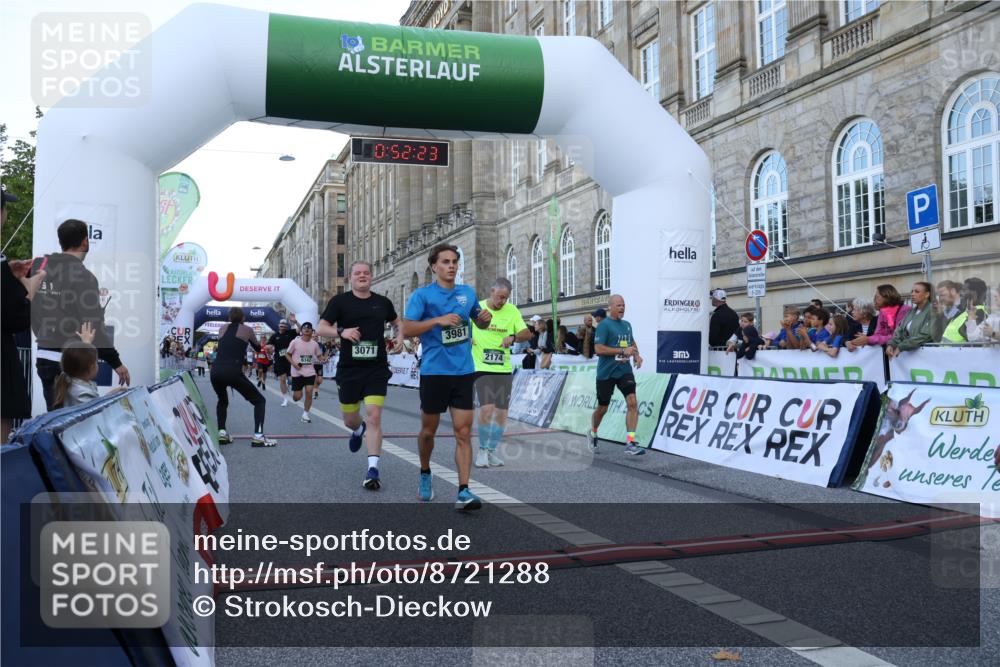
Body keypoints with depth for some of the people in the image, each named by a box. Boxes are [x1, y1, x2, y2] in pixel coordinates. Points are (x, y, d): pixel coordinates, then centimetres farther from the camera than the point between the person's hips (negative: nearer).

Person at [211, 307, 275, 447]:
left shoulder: (222, 328, 21)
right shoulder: (247, 329, 12)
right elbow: (258, 348, 28)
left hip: (215, 371, 4)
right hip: (233, 372, -4)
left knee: (222, 401, 32)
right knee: (259, 400, 9)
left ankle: (221, 432, 17)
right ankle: (258, 436, -7)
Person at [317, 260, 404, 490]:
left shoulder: (382, 302, 7)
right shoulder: (340, 301, 0)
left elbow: (398, 322, 23)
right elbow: (321, 328, -2)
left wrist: (400, 337, 2)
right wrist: (341, 331, -21)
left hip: (376, 370, 0)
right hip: (348, 370, 0)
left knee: (374, 416, -13)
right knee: (350, 420, 13)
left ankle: (372, 469, -9)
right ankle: (358, 430, 52)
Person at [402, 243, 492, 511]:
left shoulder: (468, 293, 10)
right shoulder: (422, 295, -3)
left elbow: (480, 323, 24)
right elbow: (407, 329, -12)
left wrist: (485, 318, 0)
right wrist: (438, 320, -22)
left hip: (463, 372, 3)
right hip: (434, 371, -2)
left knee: (463, 432, -4)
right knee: (428, 431, 11)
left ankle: (463, 491, -5)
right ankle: (425, 474, 37)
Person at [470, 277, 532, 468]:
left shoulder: (512, 310, 4)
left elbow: (527, 333, -1)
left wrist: (513, 337, -19)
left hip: (504, 369, 4)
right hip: (482, 368, -3)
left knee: (502, 412, 6)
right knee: (487, 408, -17)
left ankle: (491, 451, 22)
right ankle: (482, 450, 2)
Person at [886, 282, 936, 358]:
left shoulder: (932, 311, -3)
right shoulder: (911, 312, 19)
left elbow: (925, 335, -14)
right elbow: (900, 331, 12)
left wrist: (901, 347, -17)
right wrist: (891, 344, -7)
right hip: (907, 352, 6)